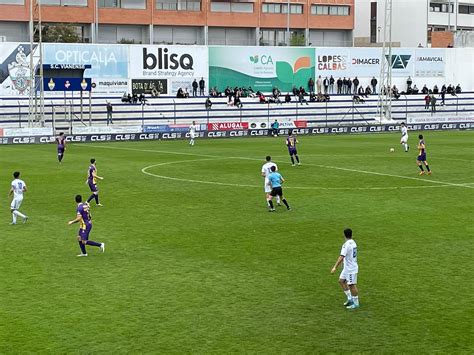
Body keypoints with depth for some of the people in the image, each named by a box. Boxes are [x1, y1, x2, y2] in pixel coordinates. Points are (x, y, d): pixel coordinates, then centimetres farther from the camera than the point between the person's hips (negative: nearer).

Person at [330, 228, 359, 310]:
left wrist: (335, 267, -31)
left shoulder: (346, 245, -22)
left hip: (351, 269, -9)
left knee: (351, 285, 0)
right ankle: (350, 299, 23)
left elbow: (341, 257, -30)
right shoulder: (353, 242, 6)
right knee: (341, 281, 17)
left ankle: (356, 303, 11)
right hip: (347, 268, 9)